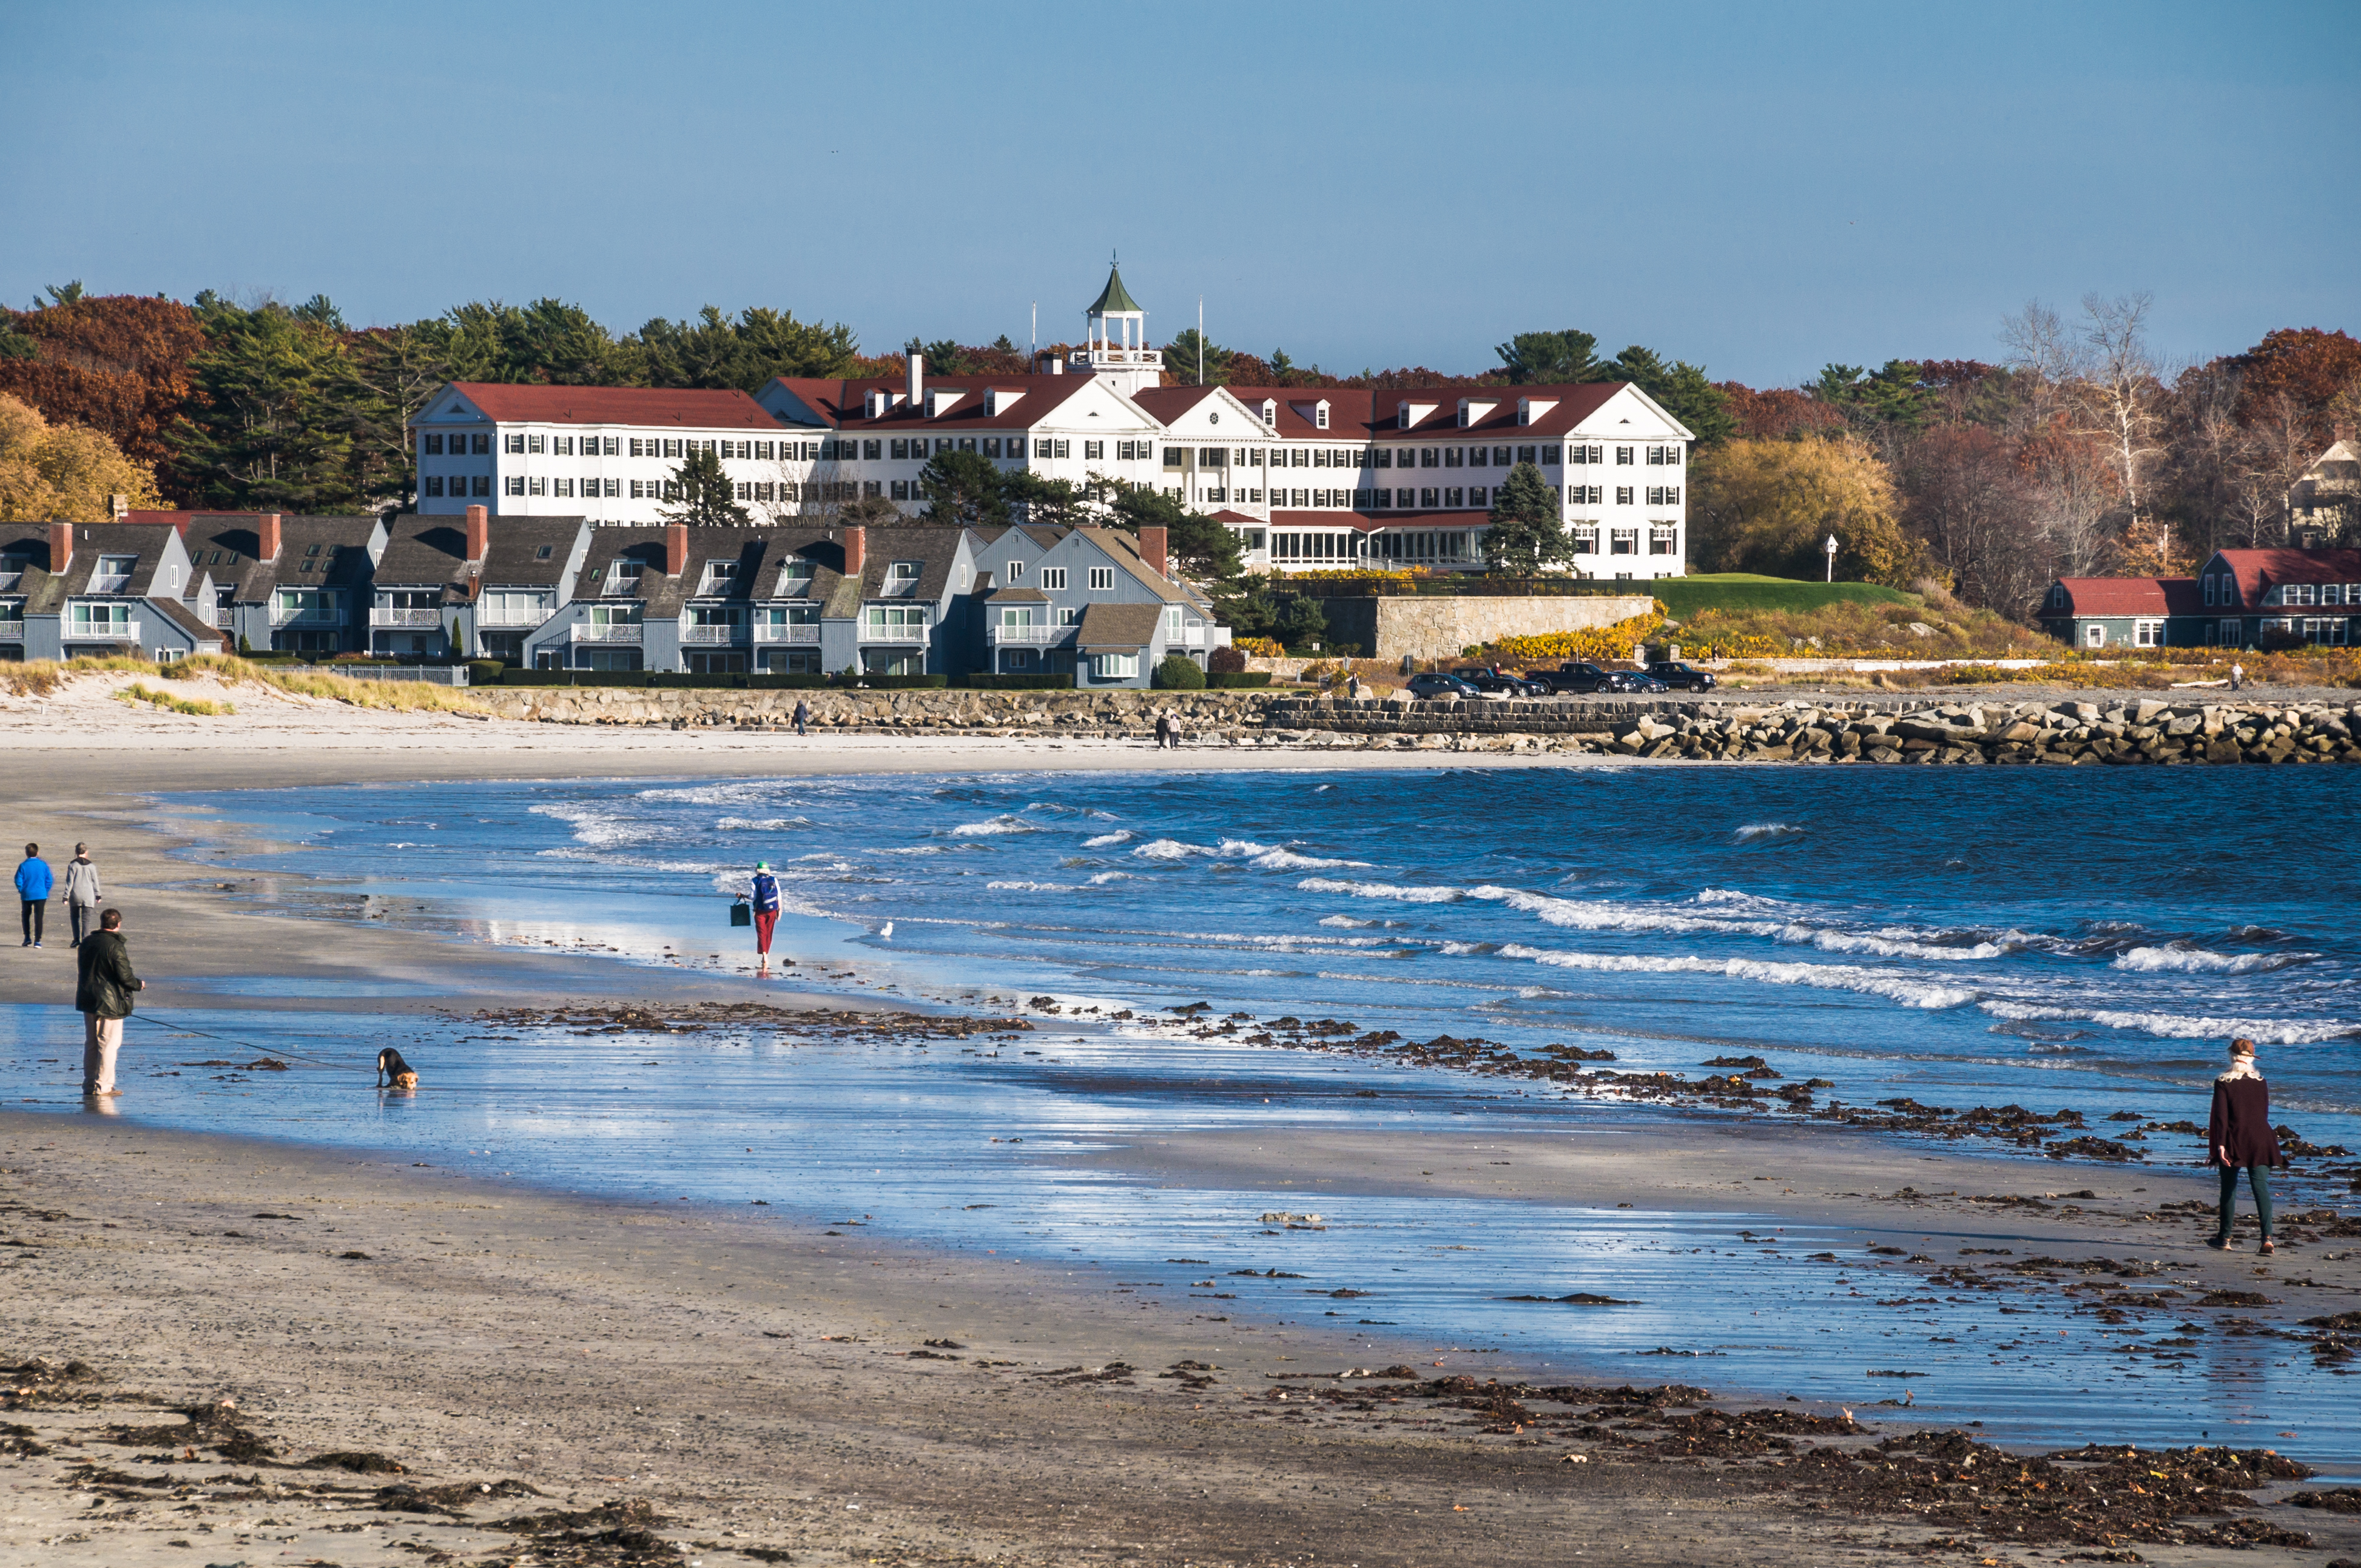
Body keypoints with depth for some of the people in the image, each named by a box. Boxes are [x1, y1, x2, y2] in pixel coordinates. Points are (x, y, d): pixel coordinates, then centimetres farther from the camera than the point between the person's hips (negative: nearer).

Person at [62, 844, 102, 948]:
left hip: (75, 896, -1)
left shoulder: (72, 865, -4)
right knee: (87, 919, 1)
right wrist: (98, 895, 19)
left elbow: (69, 882, -6)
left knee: (75, 917, 13)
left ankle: (76, 939, 7)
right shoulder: (91, 866, 2)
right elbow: (95, 882, 9)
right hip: (88, 896, 1)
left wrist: (66, 896, -3)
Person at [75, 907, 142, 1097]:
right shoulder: (116, 947, -17)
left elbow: (81, 969, 17)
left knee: (91, 1043, 15)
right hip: (110, 1003, -7)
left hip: (88, 1002, 7)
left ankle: (89, 1084, 19)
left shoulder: (87, 943, 7)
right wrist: (139, 984, 1)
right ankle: (103, 1086, -1)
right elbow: (125, 977, -18)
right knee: (109, 1044, -1)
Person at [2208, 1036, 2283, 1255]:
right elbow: (2264, 1113, 13)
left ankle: (2225, 1238, 19)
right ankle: (2267, 1238, -15)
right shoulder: (2261, 1082, 6)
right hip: (2259, 1140, 3)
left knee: (2229, 1190, 11)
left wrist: (2220, 1145, -13)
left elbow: (2221, 1116, -12)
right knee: (2261, 1188, -2)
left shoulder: (2223, 1083, -6)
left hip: (2234, 1139, -3)